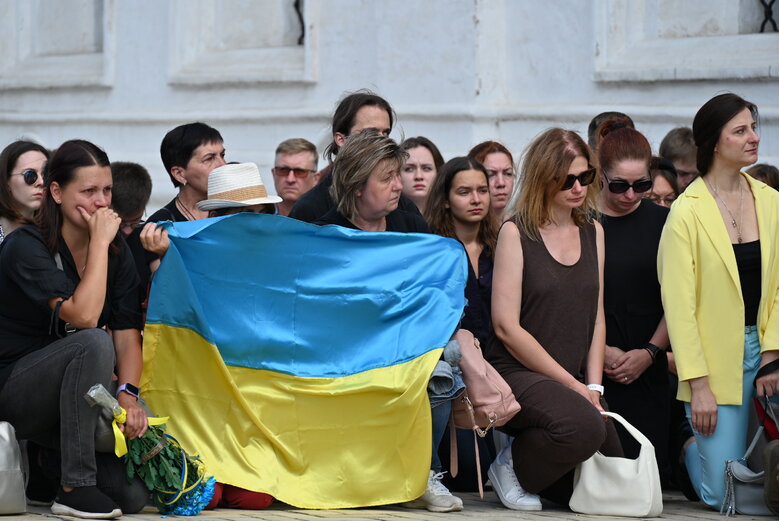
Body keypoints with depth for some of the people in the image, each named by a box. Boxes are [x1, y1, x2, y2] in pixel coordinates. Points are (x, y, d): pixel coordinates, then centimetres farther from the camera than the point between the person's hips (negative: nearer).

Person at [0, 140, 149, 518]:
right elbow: (83, 316, -28)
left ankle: (56, 459, 14)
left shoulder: (117, 251, 5)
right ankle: (76, 487, -27)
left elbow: (127, 333, -3)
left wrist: (128, 394, -21)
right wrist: (100, 242, -21)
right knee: (94, 343, -35)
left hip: (79, 393, 5)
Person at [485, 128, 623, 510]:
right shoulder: (516, 232, -5)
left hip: (573, 381, 6)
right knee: (584, 425, -34)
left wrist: (593, 386, -2)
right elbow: (506, 326, -11)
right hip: (516, 374, -6)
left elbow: (596, 319, 14)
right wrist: (572, 385, -12)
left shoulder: (593, 232, 13)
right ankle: (514, 466, -6)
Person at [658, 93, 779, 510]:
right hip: (716, 359, -4)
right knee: (722, 494, -3)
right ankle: (686, 447, 29)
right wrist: (698, 385, -13)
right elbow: (678, 303, -10)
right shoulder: (687, 211, -9)